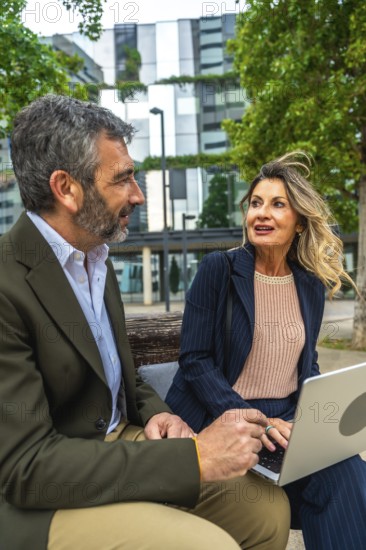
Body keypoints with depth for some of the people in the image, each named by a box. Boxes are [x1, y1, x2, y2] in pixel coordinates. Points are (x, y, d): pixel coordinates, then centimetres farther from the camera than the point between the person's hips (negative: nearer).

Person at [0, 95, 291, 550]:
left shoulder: (97, 260, 5)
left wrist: (154, 412, -6)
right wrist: (195, 457, -27)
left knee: (268, 509, -1)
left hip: (121, 444, 7)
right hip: (38, 500, -7)